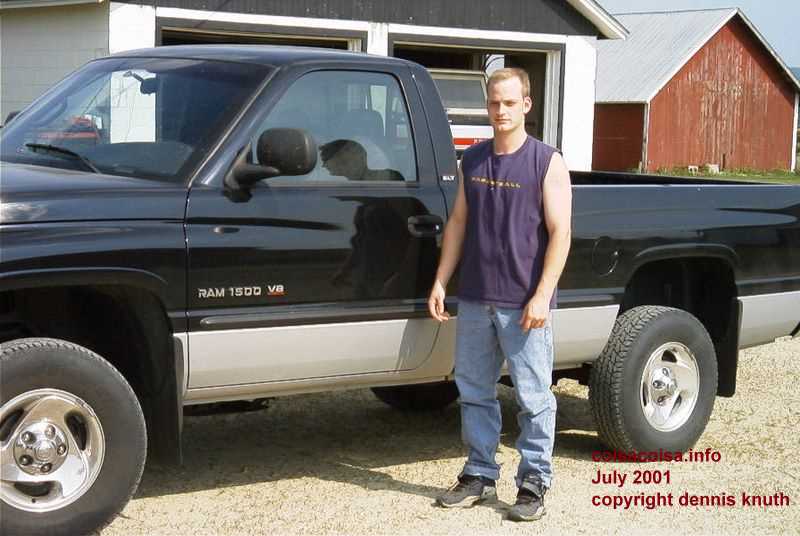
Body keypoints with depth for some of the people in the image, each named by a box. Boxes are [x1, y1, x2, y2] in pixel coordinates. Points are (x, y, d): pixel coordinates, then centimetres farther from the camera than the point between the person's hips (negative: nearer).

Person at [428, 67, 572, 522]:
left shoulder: (548, 163, -5)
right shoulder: (472, 161, 10)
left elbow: (560, 233, -9)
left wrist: (542, 296, -16)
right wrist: (441, 281, 8)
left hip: (523, 305, -5)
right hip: (475, 300, 5)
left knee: (533, 398, 1)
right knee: (474, 393, 11)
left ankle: (534, 484, 10)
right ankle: (480, 476, 22)